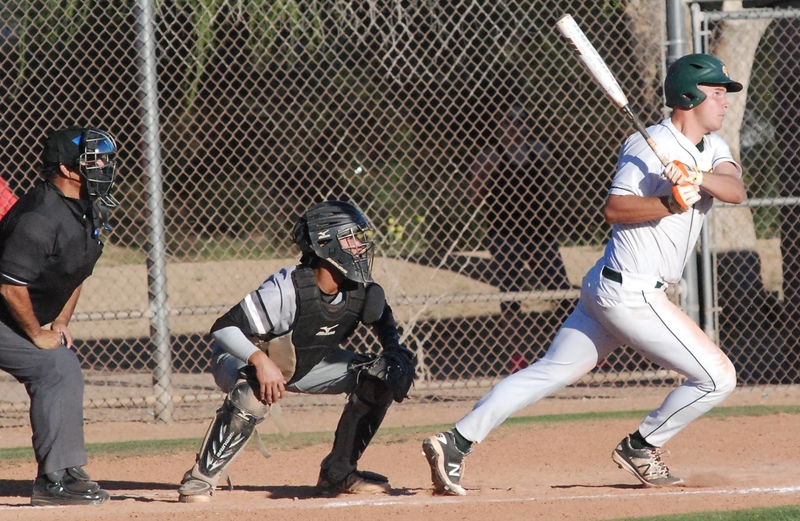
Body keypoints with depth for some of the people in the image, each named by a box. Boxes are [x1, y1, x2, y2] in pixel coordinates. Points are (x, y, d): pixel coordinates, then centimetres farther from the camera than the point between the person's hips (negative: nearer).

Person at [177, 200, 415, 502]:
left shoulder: (361, 291, -14)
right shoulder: (286, 290, -34)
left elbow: (382, 319, 11)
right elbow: (223, 328, -35)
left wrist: (394, 352, -9)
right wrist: (260, 361, -50)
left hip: (306, 364, 7)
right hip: (241, 359, -7)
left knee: (378, 378, -5)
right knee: (254, 395, -41)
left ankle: (338, 473, 7)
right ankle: (198, 482, -27)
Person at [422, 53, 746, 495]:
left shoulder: (711, 148, 13)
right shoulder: (649, 146, -13)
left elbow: (736, 190, -4)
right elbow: (614, 209, -18)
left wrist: (696, 177, -23)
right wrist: (671, 202, -30)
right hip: (631, 293, -9)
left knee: (551, 372, 8)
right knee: (717, 377, -4)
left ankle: (455, 442, 4)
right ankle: (640, 448, 12)